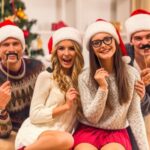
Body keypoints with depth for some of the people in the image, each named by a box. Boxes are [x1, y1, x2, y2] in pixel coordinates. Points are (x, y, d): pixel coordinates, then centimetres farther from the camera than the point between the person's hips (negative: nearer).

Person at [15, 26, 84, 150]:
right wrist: (66, 106, -12)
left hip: (59, 135, 5)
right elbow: (35, 115, -6)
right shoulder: (46, 76, -3)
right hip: (37, 132, -5)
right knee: (66, 140, -36)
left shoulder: (80, 79, 11)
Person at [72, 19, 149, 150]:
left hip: (117, 133, 1)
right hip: (88, 131, 0)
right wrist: (102, 88, -20)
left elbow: (134, 115, -1)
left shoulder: (132, 74, -5)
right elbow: (91, 117, -9)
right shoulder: (85, 77, -8)